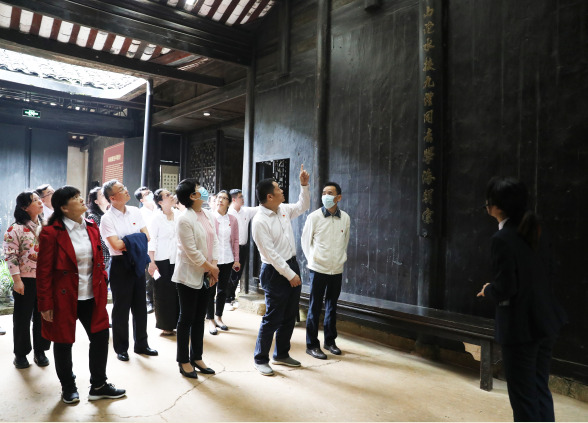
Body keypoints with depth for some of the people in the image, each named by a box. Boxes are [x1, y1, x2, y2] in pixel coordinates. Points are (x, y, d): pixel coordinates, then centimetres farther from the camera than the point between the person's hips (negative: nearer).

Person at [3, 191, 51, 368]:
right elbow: (11, 256, -10)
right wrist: (17, 280, -14)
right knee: (22, 318, 8)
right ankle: (20, 354, 24)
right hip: (26, 280, -4)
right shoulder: (16, 229, -9)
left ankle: (40, 352, 25)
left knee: (43, 316, 11)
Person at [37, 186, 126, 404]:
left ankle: (98, 385, 27)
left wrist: (102, 286, 8)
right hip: (65, 298, -5)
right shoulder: (51, 232, -13)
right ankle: (68, 388, 33)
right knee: (64, 343, 12)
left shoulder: (91, 227, 4)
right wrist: (46, 304, -11)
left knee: (100, 337, 9)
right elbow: (44, 271, -11)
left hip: (92, 296, 5)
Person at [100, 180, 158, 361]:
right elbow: (116, 244, -19)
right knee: (121, 307, 6)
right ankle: (121, 348, 22)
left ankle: (141, 344, 28)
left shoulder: (135, 211, 5)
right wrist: (136, 239, -8)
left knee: (140, 305, 13)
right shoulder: (107, 218, -10)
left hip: (138, 262, 5)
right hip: (120, 264, -5)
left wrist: (126, 241, -13)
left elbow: (146, 237, 1)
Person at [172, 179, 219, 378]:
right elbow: (192, 252, -18)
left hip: (205, 275, 7)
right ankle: (184, 361, 20)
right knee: (187, 319, 5)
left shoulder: (208, 215, 6)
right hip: (189, 275, -7)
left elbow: (214, 240, 5)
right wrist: (211, 268, -10)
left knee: (200, 318, 15)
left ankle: (196, 358, 28)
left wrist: (213, 266, -6)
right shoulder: (184, 219, -17)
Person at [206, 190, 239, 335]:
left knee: (222, 290, 13)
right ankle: (211, 320, 17)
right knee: (211, 290, 4)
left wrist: (236, 259, 8)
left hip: (227, 260, 4)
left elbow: (235, 240, 9)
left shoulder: (232, 220, 5)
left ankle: (218, 317, 28)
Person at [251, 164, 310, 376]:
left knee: (289, 316, 16)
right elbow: (271, 254, -20)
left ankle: (281, 354, 32)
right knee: (273, 318, 0)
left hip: (292, 265, 8)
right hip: (275, 272, -8)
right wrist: (289, 275, -18)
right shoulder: (260, 221, -19)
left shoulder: (283, 209, 4)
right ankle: (261, 360, 17)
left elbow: (302, 206, 23)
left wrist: (304, 185, 11)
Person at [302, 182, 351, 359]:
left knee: (332, 306, 14)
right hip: (318, 269, -3)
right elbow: (305, 241, 2)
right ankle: (312, 345, 13)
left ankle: (330, 341, 29)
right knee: (315, 307, 3)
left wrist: (341, 258, 8)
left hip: (337, 269, 3)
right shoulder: (314, 217, -7)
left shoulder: (345, 218, 0)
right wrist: (313, 260, 0)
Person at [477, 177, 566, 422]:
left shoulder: (502, 239, -21)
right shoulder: (536, 231, 4)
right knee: (541, 390, 21)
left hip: (520, 326, -8)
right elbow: (548, 272, 11)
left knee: (523, 396, 6)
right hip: (546, 321, 8)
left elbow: (504, 289, -22)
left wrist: (487, 291, -2)